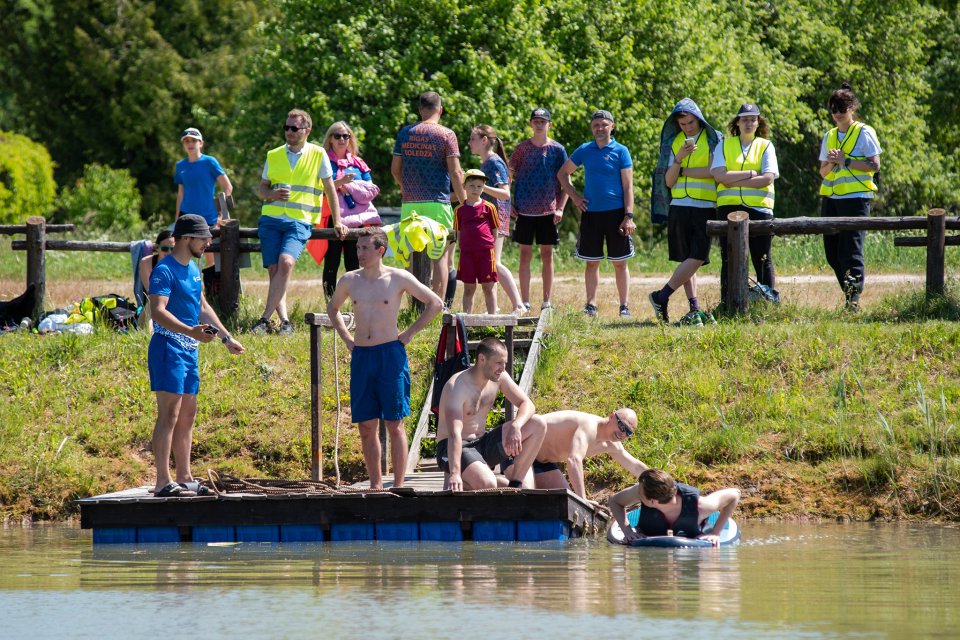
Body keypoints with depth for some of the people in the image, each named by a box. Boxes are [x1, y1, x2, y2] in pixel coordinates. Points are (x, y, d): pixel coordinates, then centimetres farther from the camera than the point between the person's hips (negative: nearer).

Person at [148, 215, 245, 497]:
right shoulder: (165, 270, -13)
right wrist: (190, 331, -36)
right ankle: (163, 482, -14)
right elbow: (158, 312, -24)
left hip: (189, 349, 10)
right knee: (169, 413, -12)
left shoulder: (192, 268, 16)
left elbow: (203, 308, 27)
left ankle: (184, 479, 17)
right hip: (168, 346, -10)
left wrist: (227, 337, 26)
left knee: (188, 415, 11)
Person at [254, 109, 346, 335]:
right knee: (274, 269, -8)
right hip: (271, 219, 4)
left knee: (286, 263, -24)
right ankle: (284, 321, -5)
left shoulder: (318, 155, 6)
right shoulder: (273, 156, 13)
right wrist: (273, 194, -6)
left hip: (300, 221, -4)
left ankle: (265, 319, -25)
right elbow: (260, 189, 17)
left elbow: (330, 189, 11)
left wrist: (337, 221, 8)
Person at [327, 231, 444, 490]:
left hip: (390, 354, -4)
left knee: (394, 424, -2)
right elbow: (332, 307, 28)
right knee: (366, 426, 4)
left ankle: (398, 485, 0)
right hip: (360, 356, 4)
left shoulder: (398, 278, -3)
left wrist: (409, 333, 0)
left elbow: (435, 304, 3)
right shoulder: (349, 281, 7)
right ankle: (375, 485, 11)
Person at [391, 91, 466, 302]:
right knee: (441, 256, 0)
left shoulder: (405, 133, 8)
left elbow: (395, 169, 11)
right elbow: (455, 173, -8)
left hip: (410, 203, 4)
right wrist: (465, 202, -1)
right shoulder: (446, 135, -4)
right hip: (437, 203, -4)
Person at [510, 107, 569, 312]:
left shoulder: (557, 149, 3)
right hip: (525, 209, 0)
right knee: (525, 254, 1)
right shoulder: (522, 148, 3)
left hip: (548, 210, 0)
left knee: (547, 255, 3)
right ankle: (524, 302, 4)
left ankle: (547, 302, 7)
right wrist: (509, 203, 0)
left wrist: (560, 208, -4)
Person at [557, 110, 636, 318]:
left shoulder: (620, 151, -1)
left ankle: (624, 307, 6)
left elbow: (628, 186, -4)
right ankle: (591, 305, 11)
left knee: (619, 262, 2)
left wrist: (629, 216, -11)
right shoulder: (584, 150, 8)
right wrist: (574, 196, 7)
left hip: (615, 213, -3)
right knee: (592, 262, 6)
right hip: (590, 213, 3)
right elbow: (562, 173, 19)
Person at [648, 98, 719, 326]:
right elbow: (669, 181, 8)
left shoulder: (713, 139, 2)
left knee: (697, 257, -13)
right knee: (686, 259, 0)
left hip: (705, 207, -3)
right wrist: (678, 159, -10)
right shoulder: (675, 142, 13)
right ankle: (694, 309, 1)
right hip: (679, 206, 3)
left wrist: (683, 170, -4)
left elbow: (716, 172, -10)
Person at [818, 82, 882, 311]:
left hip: (856, 197, -6)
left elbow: (874, 165, -8)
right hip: (830, 198, 6)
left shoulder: (864, 133, 0)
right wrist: (832, 163, -5)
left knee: (851, 249, -14)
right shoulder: (830, 136, 17)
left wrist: (845, 162, -13)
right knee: (832, 252, 5)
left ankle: (854, 298, -17)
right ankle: (849, 293, 17)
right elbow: (823, 172, 16)